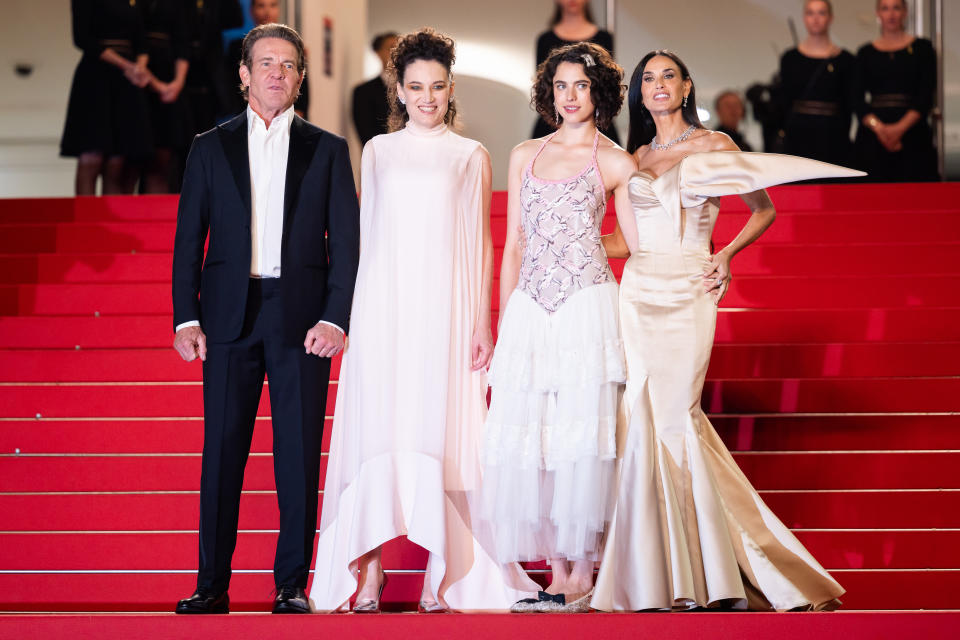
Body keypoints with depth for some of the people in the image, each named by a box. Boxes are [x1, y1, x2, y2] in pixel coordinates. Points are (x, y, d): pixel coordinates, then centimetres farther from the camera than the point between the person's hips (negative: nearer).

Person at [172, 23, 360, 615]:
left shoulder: (328, 150, 8)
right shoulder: (211, 148, 10)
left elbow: (346, 242, 4)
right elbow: (189, 239, 8)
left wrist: (336, 319, -7)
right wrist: (186, 318, -2)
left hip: (302, 319, 0)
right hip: (229, 317, 1)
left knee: (300, 456, 0)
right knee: (222, 453, 0)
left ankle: (293, 585, 6)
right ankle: (213, 585, 6)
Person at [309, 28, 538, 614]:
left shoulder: (471, 157, 10)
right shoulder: (378, 152, 14)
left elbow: (481, 244, 7)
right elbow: (363, 236, 14)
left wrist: (482, 324, 0)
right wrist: (350, 316, 7)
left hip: (445, 310, -1)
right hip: (383, 307, 1)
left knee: (439, 430, -4)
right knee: (378, 430, -6)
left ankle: (441, 577, -2)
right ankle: (369, 571, -6)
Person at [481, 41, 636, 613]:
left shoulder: (615, 163, 4)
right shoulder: (525, 156, 16)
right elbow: (513, 245, 17)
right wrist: (502, 323, 13)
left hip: (588, 308, -4)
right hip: (529, 310, 4)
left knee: (581, 436, -6)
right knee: (526, 439, -1)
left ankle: (583, 576, 0)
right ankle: (558, 577, 5)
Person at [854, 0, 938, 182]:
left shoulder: (922, 48, 8)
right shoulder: (866, 53, 12)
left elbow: (926, 97, -1)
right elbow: (858, 101, 4)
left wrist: (901, 127, -14)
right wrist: (878, 127, -14)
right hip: (873, 136, 1)